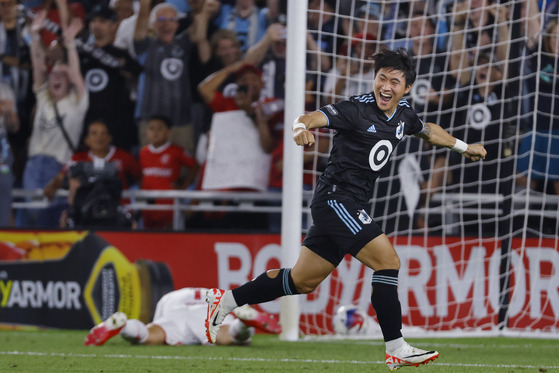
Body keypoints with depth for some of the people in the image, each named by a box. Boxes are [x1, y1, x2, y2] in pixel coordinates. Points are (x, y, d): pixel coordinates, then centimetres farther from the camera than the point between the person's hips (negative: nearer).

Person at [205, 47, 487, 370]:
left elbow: (428, 130, 31)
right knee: (388, 261, -17)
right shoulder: (357, 109, -15)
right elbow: (312, 118, -27)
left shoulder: (404, 114, 9)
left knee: (302, 282, 13)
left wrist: (463, 147, 38)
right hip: (336, 198, -9)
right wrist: (302, 127, -49)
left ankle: (225, 300, 23)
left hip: (350, 208, 9)